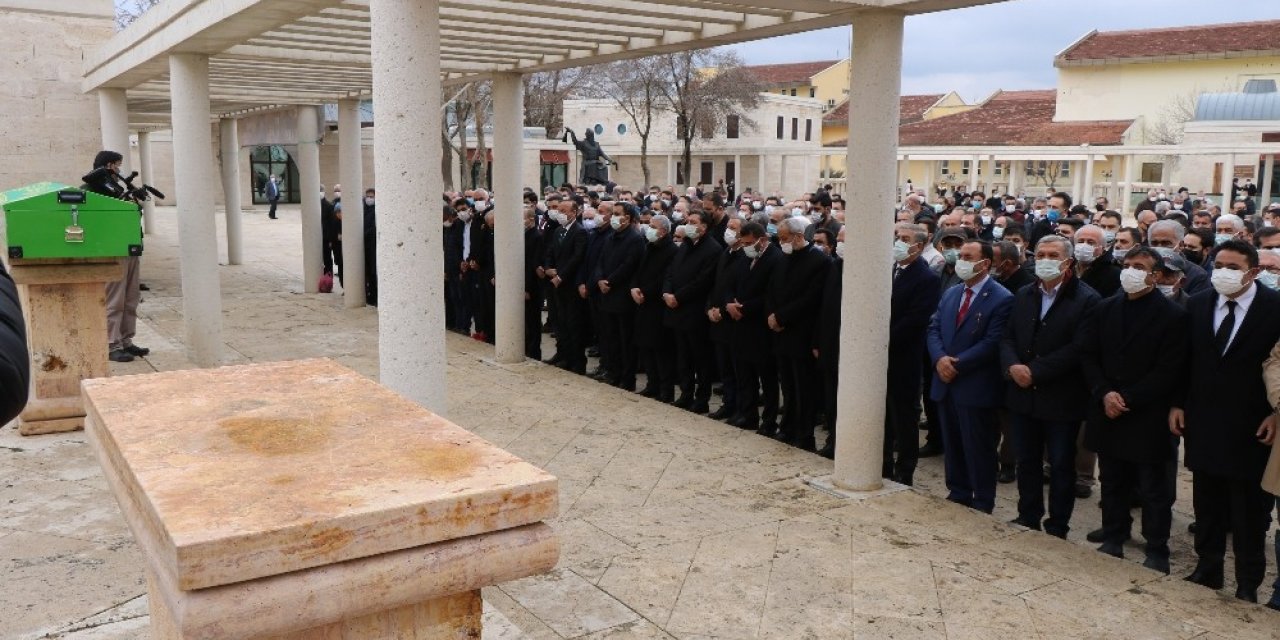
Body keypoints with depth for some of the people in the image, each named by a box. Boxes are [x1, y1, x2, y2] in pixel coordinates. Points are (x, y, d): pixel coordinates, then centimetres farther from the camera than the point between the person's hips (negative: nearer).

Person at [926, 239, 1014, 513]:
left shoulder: (1001, 299, -10)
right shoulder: (950, 293, 12)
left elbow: (992, 343, -17)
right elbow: (934, 329, 8)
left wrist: (958, 364, -18)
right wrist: (939, 359, -11)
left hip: (975, 386, -6)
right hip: (946, 382, 7)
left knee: (978, 448, 3)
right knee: (952, 445, 15)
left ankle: (982, 503, 15)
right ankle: (957, 493, 28)